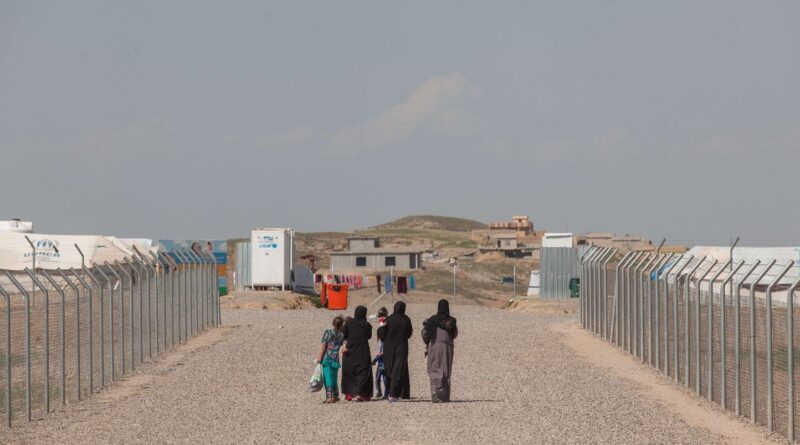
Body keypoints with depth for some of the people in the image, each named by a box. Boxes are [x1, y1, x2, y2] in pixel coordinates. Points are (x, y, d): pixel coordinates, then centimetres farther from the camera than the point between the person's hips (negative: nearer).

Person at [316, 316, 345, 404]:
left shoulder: (327, 332, -1)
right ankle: (335, 396, 24)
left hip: (327, 358, -3)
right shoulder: (342, 335, 7)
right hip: (336, 359, 3)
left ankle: (329, 397, -18)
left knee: (328, 377, -7)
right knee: (334, 378, 16)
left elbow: (323, 345, -4)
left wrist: (319, 357, -2)